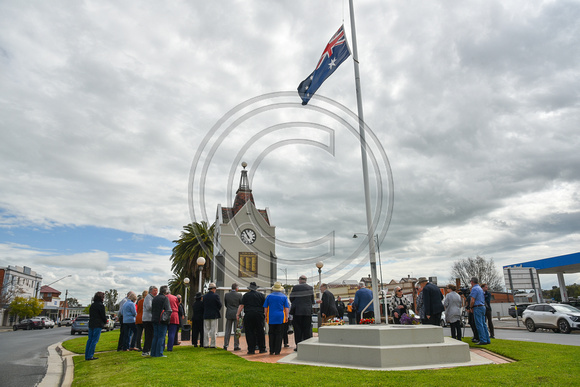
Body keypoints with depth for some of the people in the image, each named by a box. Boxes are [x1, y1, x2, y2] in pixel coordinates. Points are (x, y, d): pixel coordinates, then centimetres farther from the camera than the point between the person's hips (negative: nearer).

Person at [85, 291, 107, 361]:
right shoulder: (101, 305, -12)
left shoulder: (92, 305, 11)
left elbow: (90, 314, 15)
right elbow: (103, 316, -10)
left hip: (91, 324, 8)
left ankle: (87, 356, 14)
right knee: (94, 340, -3)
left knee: (90, 340, 12)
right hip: (98, 325, -8)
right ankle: (90, 356, -4)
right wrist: (105, 322, 9)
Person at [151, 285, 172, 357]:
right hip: (162, 320, -7)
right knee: (161, 337, -3)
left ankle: (153, 353, 15)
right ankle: (159, 353, -4)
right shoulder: (165, 298, -10)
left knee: (155, 337, 13)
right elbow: (168, 309, -16)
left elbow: (152, 310, 17)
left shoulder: (155, 298, 13)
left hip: (154, 320, 7)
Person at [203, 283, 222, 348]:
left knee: (206, 330, 9)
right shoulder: (216, 296, -10)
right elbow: (220, 305, -5)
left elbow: (203, 306, 6)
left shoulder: (204, 296, 3)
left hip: (206, 315, 4)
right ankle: (212, 344, 1)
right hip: (214, 315, -4)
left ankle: (206, 344, 9)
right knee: (213, 330, 1)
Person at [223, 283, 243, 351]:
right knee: (236, 331, 4)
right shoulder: (239, 295, -9)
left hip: (229, 314, 3)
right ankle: (236, 346, 6)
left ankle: (225, 345, 10)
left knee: (227, 330, 10)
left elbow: (225, 304, 9)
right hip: (236, 314, -2)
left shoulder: (226, 294, -1)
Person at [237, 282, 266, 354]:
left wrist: (238, 314, 1)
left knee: (250, 333, 4)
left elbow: (241, 306, -2)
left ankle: (251, 350, 3)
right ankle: (262, 349, 14)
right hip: (259, 315, 1)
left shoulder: (246, 295, 4)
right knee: (260, 332, 9)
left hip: (248, 315, -1)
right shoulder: (261, 295, 8)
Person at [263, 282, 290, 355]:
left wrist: (266, 316, 13)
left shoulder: (269, 296, 6)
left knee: (271, 334, 9)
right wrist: (286, 316, 4)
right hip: (280, 317, -1)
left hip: (271, 317, 1)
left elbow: (265, 307, 7)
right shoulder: (284, 296, 2)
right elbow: (286, 308, -1)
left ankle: (271, 351, 10)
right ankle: (277, 351, 1)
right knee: (279, 334, 3)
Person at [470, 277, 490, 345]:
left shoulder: (474, 289, -12)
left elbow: (472, 300, -17)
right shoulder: (480, 288, 17)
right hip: (483, 307, 9)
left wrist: (471, 308, -3)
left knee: (479, 325, -7)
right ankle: (487, 340, 13)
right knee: (483, 324, 11)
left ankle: (483, 340, -7)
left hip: (477, 307, -9)